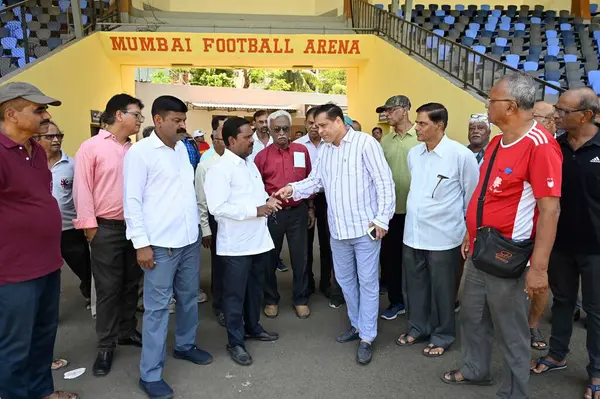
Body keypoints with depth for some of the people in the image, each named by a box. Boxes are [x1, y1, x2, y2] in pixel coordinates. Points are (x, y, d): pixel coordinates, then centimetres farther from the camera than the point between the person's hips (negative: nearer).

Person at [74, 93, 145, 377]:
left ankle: (127, 331, 30)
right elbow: (82, 188, -8)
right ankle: (106, 345, 17)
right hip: (106, 228, -5)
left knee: (131, 284, 14)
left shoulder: (134, 151, 9)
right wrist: (89, 225, -11)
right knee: (108, 288, 3)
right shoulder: (91, 147, -6)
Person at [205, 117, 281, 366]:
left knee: (255, 289, 20)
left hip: (259, 239, 8)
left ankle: (253, 328, 39)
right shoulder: (220, 169, -15)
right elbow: (218, 208, -24)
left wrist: (268, 200, -1)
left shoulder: (250, 164, 12)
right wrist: (255, 210, -22)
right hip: (236, 244, -8)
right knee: (235, 294, 6)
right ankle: (235, 342, 20)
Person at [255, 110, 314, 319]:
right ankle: (271, 300, 29)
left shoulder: (302, 151, 2)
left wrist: (311, 208, 8)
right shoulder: (262, 156, -3)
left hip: (298, 211, 1)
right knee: (271, 258, 12)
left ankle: (301, 299, 26)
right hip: (272, 213, -1)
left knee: (300, 258, 9)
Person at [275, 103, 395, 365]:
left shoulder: (365, 143, -11)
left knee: (367, 282, 4)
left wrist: (382, 219, -16)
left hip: (365, 227, -7)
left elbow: (385, 183, -13)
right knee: (345, 280, 18)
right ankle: (357, 325, 37)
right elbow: (315, 180, 8)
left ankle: (367, 338, 16)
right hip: (338, 229, 7)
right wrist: (293, 189, -11)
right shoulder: (325, 150, 10)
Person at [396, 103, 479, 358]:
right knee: (415, 286, 17)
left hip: (443, 237, -5)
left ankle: (442, 336, 29)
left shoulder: (461, 155, -13)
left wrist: (467, 227, 3)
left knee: (441, 290, 10)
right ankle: (418, 327, 37)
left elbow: (472, 195, -4)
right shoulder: (413, 153, 5)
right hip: (412, 234, 6)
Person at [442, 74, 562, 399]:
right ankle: (475, 371, 44)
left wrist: (539, 267, -23)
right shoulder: (496, 142, 8)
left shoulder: (540, 145, -19)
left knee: (511, 332, 9)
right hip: (478, 252, 8)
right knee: (471, 317, 22)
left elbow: (549, 209, -22)